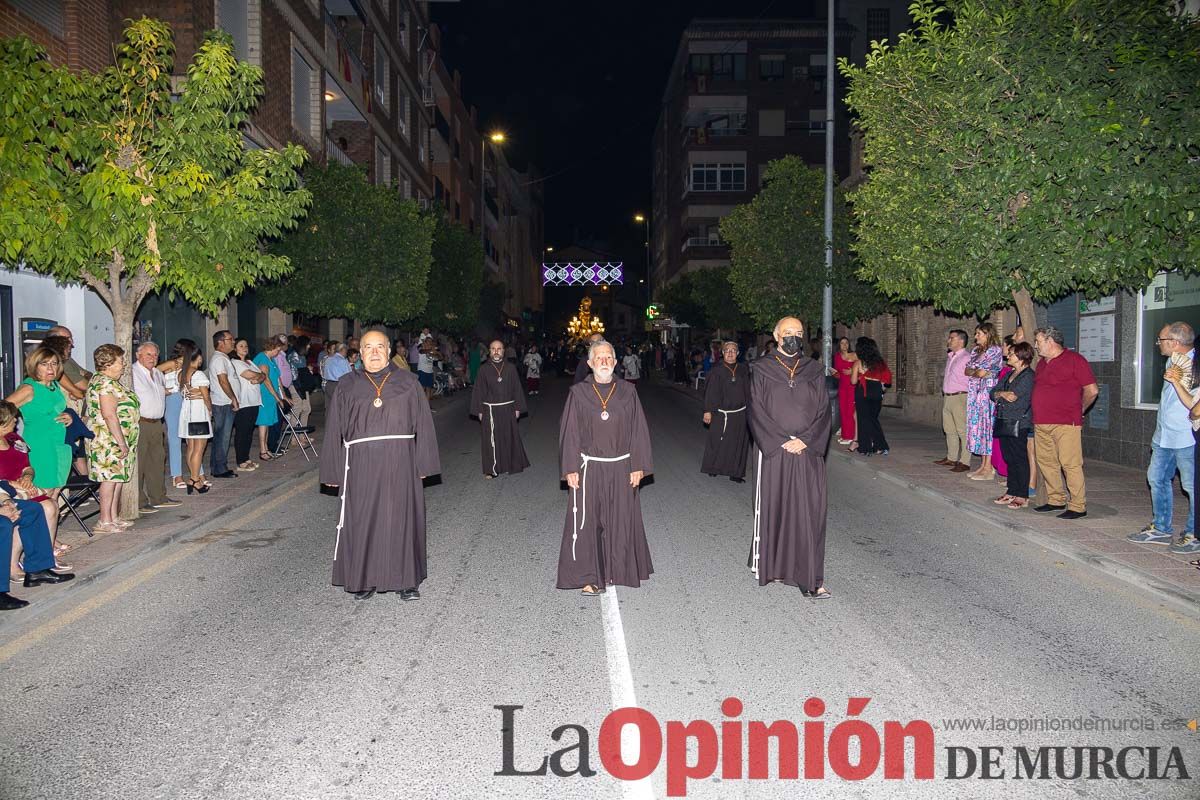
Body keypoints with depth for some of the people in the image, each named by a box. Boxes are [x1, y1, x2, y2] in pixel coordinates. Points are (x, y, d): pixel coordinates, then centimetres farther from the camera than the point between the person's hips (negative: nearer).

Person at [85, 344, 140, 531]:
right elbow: (109, 415, -23)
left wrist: (124, 442, 22)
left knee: (118, 477, 12)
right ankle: (105, 521, -4)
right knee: (110, 477, -7)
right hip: (109, 439, -11)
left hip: (117, 440, 11)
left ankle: (114, 517, 17)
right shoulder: (105, 383, -16)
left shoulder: (106, 381, 18)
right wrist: (121, 442, -22)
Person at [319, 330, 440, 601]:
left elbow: (423, 423, 4)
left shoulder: (407, 382, 5)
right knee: (363, 521, 3)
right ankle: (365, 578, 17)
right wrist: (333, 472, 2)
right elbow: (334, 429, 6)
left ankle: (406, 579, 14)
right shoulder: (348, 386, 7)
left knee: (400, 518, 4)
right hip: (361, 466, 1)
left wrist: (423, 463, -1)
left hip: (399, 464, 0)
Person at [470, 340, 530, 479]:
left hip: (507, 409, 1)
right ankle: (490, 469, 9)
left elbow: (517, 388, 5)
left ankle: (510, 465, 23)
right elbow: (478, 391, 1)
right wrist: (479, 411, -2)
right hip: (490, 410, -1)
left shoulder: (511, 368, 1)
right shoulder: (484, 369, -2)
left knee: (509, 437, 8)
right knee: (490, 440, 1)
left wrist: (517, 408, 2)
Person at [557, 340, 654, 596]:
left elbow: (638, 430, 3)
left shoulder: (628, 392, 2)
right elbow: (569, 432, -1)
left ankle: (619, 570, 25)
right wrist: (571, 469, -7)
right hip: (589, 469, -1)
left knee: (621, 521, 9)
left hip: (621, 468, 1)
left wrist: (637, 467, -3)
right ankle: (589, 577, 10)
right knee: (587, 522, 1)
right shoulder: (578, 393, -1)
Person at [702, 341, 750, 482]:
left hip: (740, 414, 3)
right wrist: (707, 411, -10)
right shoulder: (717, 371, -4)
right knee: (718, 442, 2)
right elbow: (710, 392, -5)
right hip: (721, 415, -3)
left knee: (737, 444, 5)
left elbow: (748, 391, 11)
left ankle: (735, 473, 12)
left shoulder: (742, 371, 7)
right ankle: (712, 468, 20)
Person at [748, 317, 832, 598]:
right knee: (773, 508, 5)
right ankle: (769, 565, 21)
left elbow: (824, 412, 4)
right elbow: (757, 413, -3)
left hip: (808, 453, 1)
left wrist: (805, 440, -10)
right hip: (773, 453, -1)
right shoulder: (763, 371, 3)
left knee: (810, 512, -3)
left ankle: (812, 579, -1)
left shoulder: (814, 371, 8)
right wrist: (782, 442, -12)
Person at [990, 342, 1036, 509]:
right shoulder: (1008, 374, 18)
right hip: (1004, 422, 8)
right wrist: (1002, 394, -7)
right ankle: (1012, 492, 19)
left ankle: (1022, 496, 2)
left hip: (1018, 424, -8)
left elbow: (1013, 395, -18)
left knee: (1020, 459, -4)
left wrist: (1000, 393, -1)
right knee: (1009, 458, 12)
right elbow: (993, 393, 14)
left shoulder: (1029, 376, -10)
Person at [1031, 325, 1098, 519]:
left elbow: (1092, 390, -7)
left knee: (1071, 464, -7)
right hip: (1041, 423, 8)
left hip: (1066, 423, -8)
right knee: (1046, 462, 11)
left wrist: (1079, 409, 4)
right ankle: (1056, 500, 22)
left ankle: (1078, 506, -2)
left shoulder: (1074, 360, -7)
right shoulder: (1042, 363, 17)